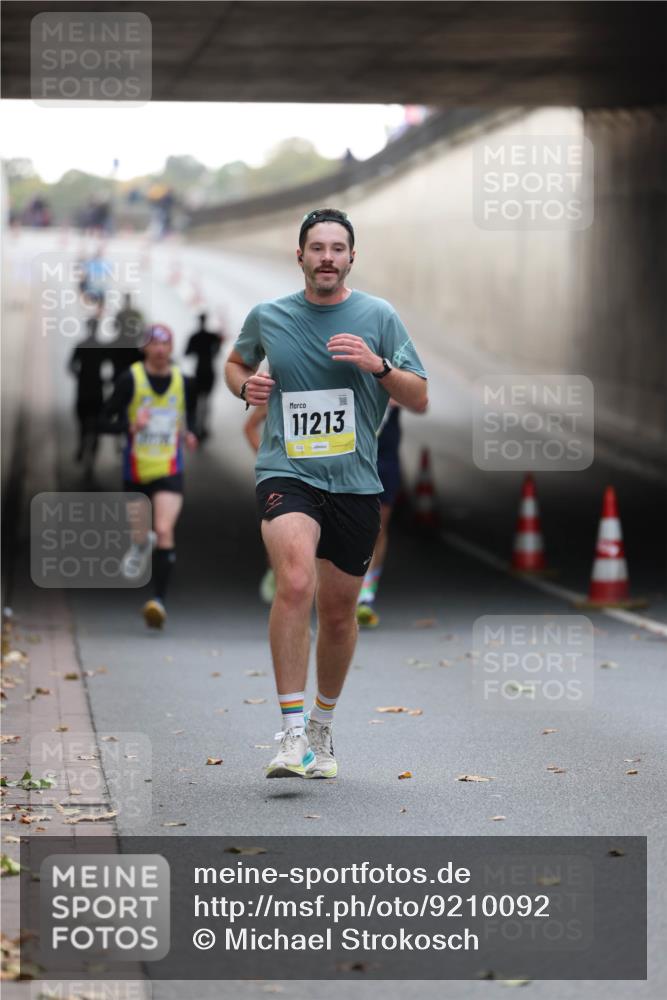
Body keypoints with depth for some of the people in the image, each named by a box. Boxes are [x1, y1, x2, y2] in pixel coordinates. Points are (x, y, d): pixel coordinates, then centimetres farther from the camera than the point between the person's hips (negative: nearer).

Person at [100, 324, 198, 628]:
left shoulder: (183, 382, 1)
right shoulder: (130, 379, -7)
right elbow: (107, 420, -5)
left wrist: (188, 433, 0)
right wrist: (131, 425, -24)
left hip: (169, 470, 0)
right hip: (136, 471, 0)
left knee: (165, 531, -19)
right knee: (139, 533, 14)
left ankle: (160, 598, -17)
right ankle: (141, 544, 54)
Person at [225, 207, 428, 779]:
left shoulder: (378, 317, 4)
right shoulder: (267, 317, 5)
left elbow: (420, 399, 5)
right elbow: (236, 362, 26)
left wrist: (377, 364, -13)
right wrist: (245, 385, 3)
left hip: (355, 482, 2)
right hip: (286, 473, -2)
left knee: (339, 613, 10)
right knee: (297, 583, -27)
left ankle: (323, 728, 34)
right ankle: (293, 732, -26)